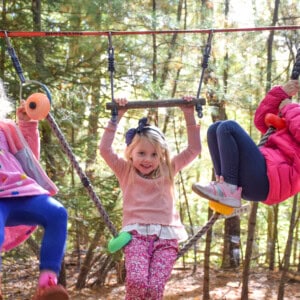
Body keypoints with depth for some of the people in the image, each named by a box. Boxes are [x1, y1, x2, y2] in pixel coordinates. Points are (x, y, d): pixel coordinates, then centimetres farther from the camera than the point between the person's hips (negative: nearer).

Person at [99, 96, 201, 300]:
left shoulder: (168, 171, 18)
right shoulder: (126, 171, 14)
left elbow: (194, 149, 14)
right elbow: (105, 149, 1)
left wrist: (189, 116, 8)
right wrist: (117, 117, -1)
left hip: (166, 236, 1)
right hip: (137, 233, -1)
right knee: (136, 281, -28)